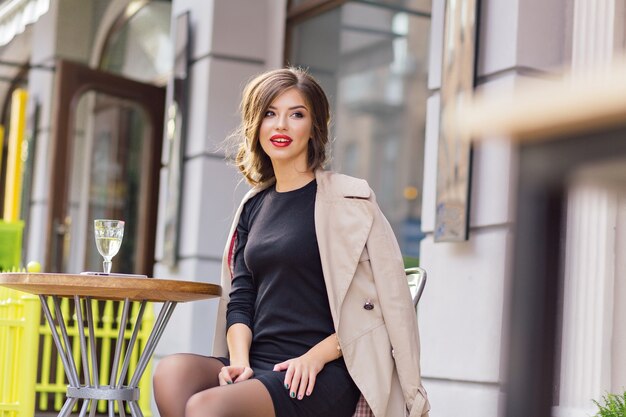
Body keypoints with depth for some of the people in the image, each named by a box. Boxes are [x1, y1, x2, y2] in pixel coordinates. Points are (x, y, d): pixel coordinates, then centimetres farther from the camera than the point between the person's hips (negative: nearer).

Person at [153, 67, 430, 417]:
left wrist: (316, 355, -14)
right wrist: (239, 360, -7)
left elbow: (384, 301, -5)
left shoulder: (346, 198, 0)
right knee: (172, 372, -26)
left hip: (322, 376, -6)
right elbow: (240, 299, 13)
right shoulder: (254, 207, 18)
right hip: (260, 365, 6)